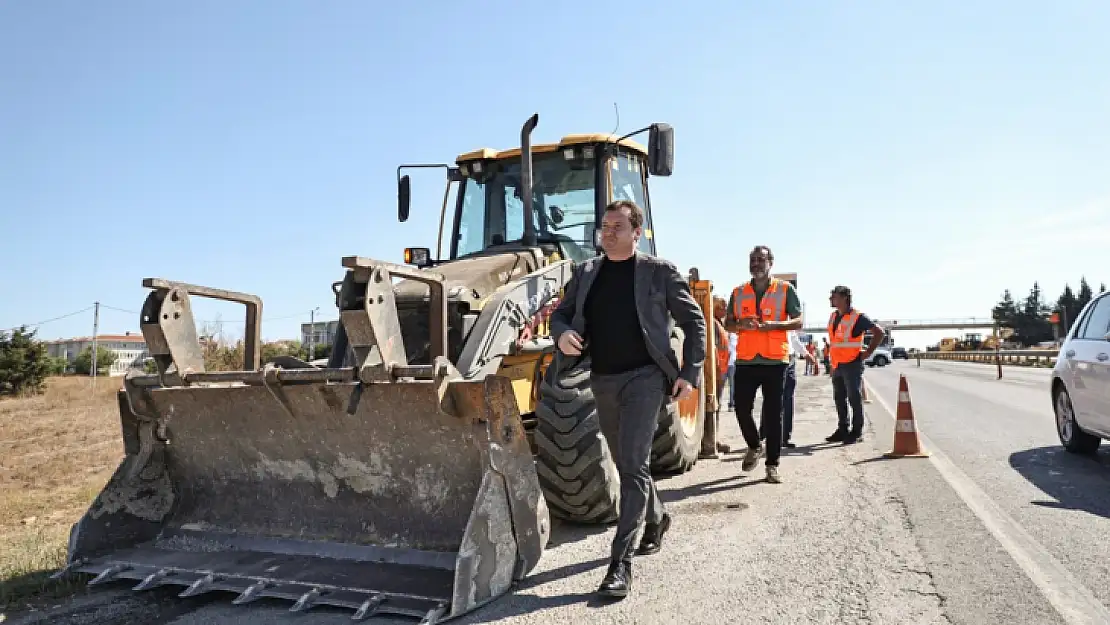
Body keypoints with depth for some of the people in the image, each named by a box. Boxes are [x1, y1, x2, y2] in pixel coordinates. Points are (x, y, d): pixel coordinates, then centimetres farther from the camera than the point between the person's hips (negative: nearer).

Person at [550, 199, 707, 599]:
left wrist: (689, 374, -7)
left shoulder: (659, 272, -2)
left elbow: (694, 322, 1)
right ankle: (656, 519, 43)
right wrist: (562, 334, -12)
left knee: (633, 464, -13)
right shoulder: (585, 272, 9)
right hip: (603, 380, 5)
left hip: (644, 376, -5)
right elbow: (560, 313, 13)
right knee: (626, 463, 17)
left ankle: (621, 562, -10)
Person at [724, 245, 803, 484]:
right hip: (746, 360, 3)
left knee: (773, 414, 1)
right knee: (742, 409, 0)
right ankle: (754, 446, 28)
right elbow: (728, 323, 15)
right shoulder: (738, 292, 12)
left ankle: (772, 465, 9)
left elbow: (798, 321, 2)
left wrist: (774, 325, -16)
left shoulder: (785, 289, 4)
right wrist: (741, 324, -9)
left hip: (775, 360, -2)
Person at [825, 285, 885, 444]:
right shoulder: (833, 317, 12)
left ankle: (857, 432, 4)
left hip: (852, 365, -8)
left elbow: (880, 332, -9)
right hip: (837, 365, 8)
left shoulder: (858, 317, -10)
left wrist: (869, 352, -10)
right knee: (839, 399, 11)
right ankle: (842, 430, 20)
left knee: (855, 399, -3)